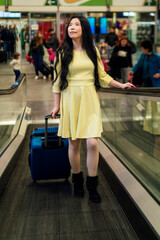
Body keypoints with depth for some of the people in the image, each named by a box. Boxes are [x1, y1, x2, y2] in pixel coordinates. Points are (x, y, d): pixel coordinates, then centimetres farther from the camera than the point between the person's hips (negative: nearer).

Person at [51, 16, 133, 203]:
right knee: (74, 144, 4)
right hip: (70, 99, -1)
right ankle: (77, 181, 25)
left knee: (92, 143, -8)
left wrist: (121, 85, 9)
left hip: (89, 100, 1)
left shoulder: (93, 51, 9)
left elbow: (102, 76, 16)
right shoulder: (63, 53, 3)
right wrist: (56, 105, 4)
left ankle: (92, 186, 7)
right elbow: (58, 80, 5)